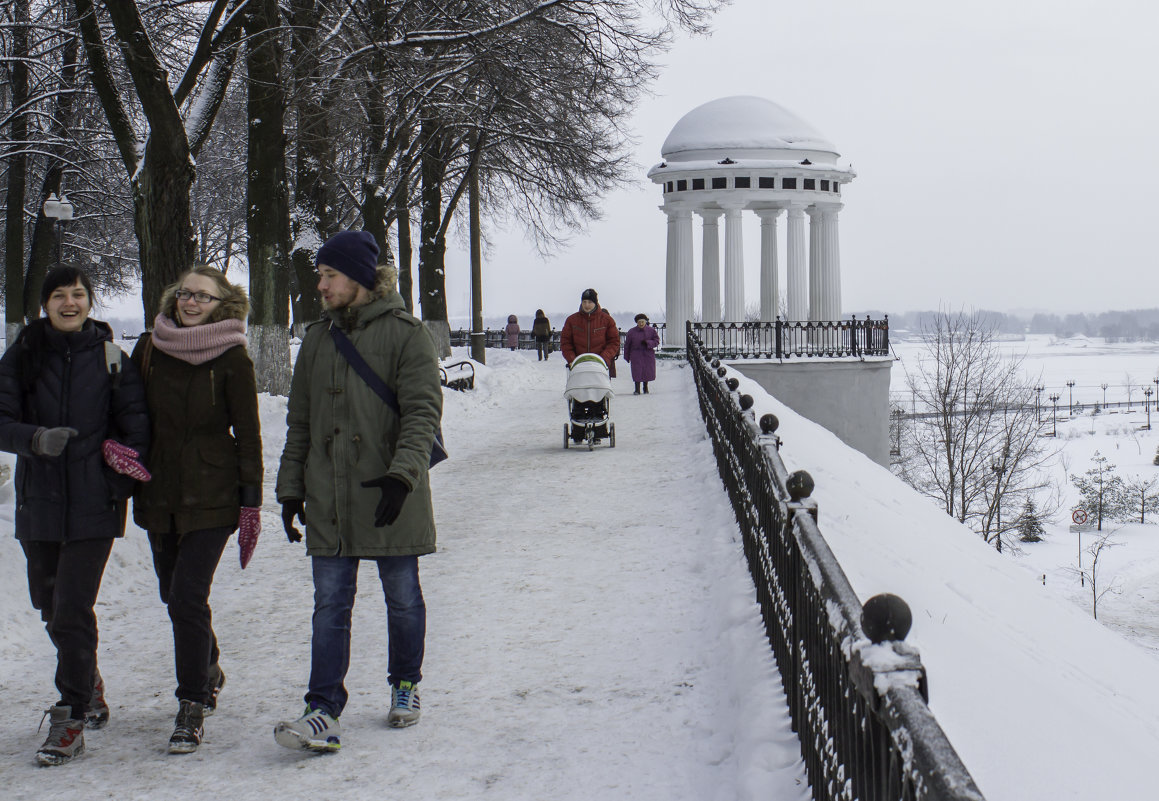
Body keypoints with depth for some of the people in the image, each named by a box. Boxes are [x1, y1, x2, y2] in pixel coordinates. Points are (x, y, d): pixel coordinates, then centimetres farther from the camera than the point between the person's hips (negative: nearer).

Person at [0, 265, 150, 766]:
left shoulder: (110, 359, 1)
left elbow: (137, 425, 3)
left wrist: (120, 484, -11)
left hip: (92, 504, -3)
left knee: (72, 611, -11)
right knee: (50, 605, 14)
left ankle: (71, 721, -4)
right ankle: (89, 686, 39)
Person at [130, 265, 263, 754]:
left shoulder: (232, 359, -6)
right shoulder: (149, 349, 4)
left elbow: (247, 434, -3)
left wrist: (250, 501, -6)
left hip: (212, 497, -4)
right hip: (159, 493, 4)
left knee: (188, 598, -12)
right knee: (174, 595, 13)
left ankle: (193, 706, -1)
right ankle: (208, 673, 39)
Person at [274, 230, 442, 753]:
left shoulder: (404, 333, -4)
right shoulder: (317, 339, 13)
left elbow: (422, 411, -11)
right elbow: (299, 421, 18)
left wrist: (402, 473, -24)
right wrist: (291, 488, 14)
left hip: (391, 499, -4)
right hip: (329, 501, 4)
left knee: (402, 597, 9)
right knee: (330, 605, -1)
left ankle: (405, 686, 29)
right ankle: (324, 713, -4)